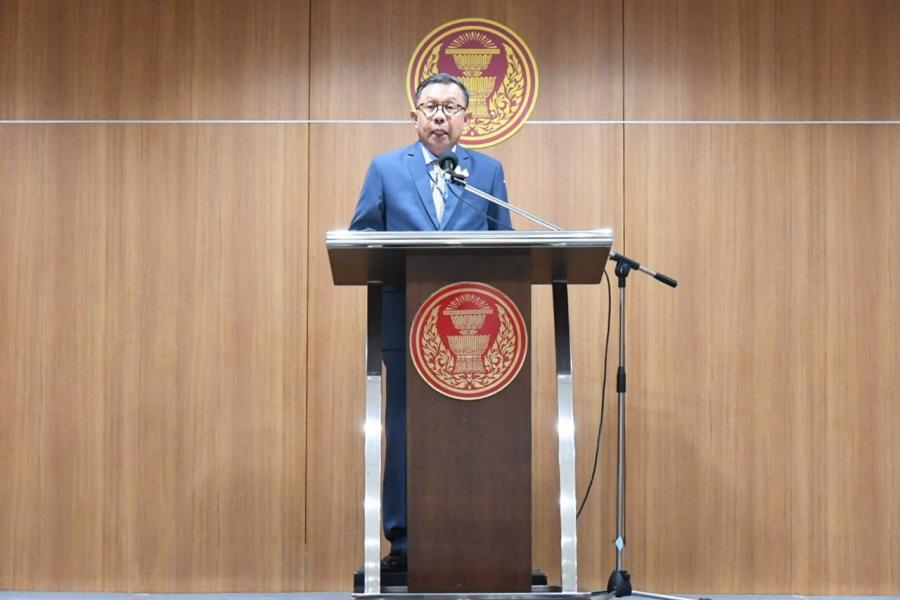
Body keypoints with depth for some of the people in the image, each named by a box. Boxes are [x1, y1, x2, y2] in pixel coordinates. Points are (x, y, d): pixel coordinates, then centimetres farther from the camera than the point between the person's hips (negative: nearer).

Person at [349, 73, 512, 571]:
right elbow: (360, 236, 8)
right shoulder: (386, 168, 10)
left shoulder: (489, 171, 13)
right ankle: (402, 540, 9)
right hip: (406, 322, -1)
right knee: (405, 432, 1)